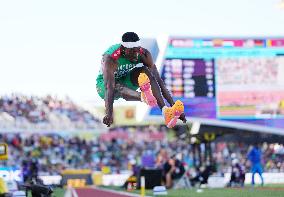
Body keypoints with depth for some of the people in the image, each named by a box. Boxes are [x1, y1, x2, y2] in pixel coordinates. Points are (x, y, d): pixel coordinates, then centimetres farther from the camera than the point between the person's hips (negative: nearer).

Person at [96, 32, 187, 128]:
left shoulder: (143, 54, -21)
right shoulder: (110, 58, -33)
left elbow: (159, 80, -22)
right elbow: (109, 87, -44)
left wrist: (173, 105, -29)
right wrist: (109, 114, -56)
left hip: (127, 81, 4)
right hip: (103, 86, -4)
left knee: (144, 71, -27)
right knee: (117, 87, -40)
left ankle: (165, 111, -42)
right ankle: (143, 97, -72)